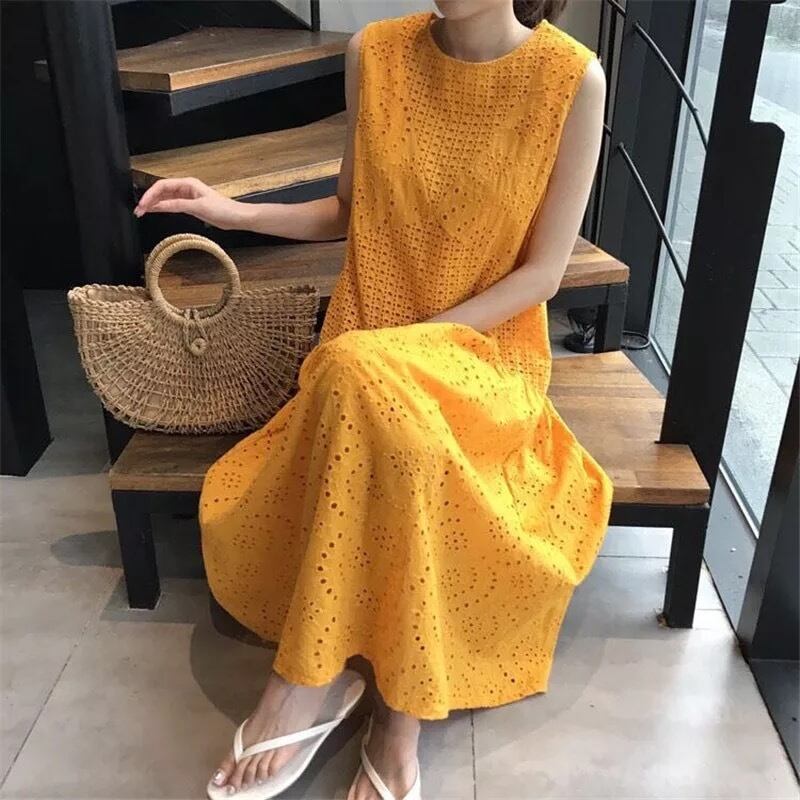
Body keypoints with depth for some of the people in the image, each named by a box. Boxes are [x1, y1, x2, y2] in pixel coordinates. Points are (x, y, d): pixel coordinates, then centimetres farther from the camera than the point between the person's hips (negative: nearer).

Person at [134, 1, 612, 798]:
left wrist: (406, 346, -18)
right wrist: (233, 211, -2)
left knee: (365, 385, -38)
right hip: (365, 356, 4)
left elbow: (542, 272, -9)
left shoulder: (571, 78, -9)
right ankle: (398, 706, -5)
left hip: (486, 355, -3)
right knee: (237, 517, -23)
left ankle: (305, 682, -19)